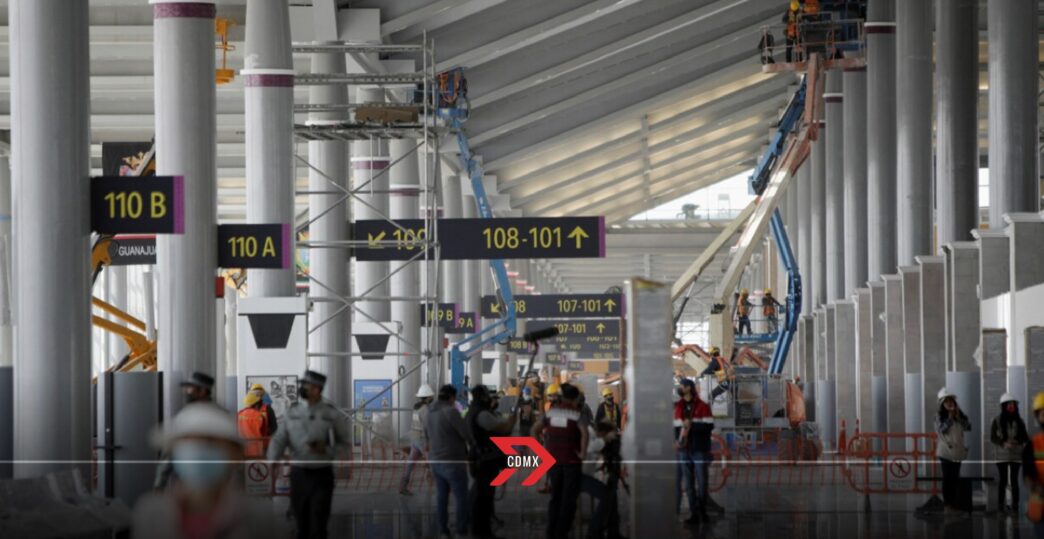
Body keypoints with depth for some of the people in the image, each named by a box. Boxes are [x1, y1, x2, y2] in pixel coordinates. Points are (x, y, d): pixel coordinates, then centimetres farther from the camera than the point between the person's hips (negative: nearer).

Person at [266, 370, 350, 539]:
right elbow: (279, 440, -1)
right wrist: (272, 462, -19)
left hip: (322, 476, -3)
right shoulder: (292, 412, 4)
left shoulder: (332, 414, -3)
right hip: (298, 474, 3)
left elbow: (345, 444, 2)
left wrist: (326, 450, -17)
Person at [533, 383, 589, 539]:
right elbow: (584, 433, -26)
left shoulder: (551, 411, 6)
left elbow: (535, 430, 5)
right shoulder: (576, 413, -10)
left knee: (555, 497, 17)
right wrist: (583, 452, -17)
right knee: (568, 499, 4)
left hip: (553, 460, 5)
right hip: (572, 460, -5)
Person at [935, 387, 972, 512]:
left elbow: (968, 427, 0)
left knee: (955, 478, 7)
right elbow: (941, 430, -15)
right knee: (947, 478, -4)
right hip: (946, 451, -4)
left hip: (957, 451, 4)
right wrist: (950, 418, -15)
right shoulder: (939, 416, -3)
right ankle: (948, 503, 0)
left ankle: (954, 501, 13)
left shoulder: (960, 415, 9)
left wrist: (958, 417, -10)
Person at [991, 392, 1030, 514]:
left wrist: (1018, 442, -16)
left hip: (1016, 455, 2)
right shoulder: (997, 421, -2)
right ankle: (1000, 505, 9)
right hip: (1002, 454, -2)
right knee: (1003, 480, 2)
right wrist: (1004, 443, -19)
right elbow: (992, 437, -4)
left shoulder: (1019, 421, 5)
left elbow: (1024, 436, 6)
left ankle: (1015, 506, 4)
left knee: (1014, 480, 1)